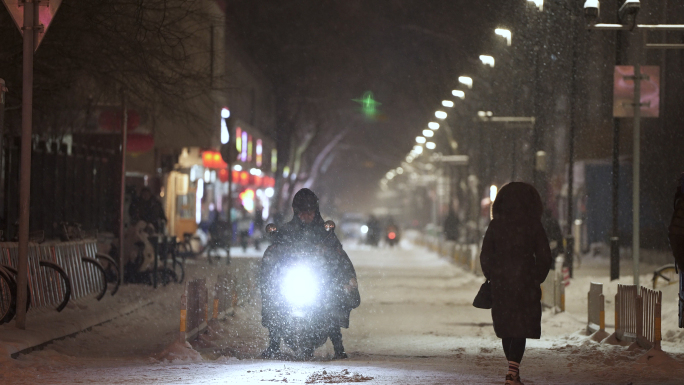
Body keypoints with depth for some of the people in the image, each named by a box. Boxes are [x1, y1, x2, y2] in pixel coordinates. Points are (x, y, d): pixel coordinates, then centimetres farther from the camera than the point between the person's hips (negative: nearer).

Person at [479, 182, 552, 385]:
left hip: (501, 285, 2)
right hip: (526, 285, -2)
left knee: (506, 328, 14)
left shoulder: (495, 225, -1)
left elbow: (485, 256, 2)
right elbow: (544, 257, -2)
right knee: (522, 329, -1)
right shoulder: (533, 226, -4)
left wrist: (492, 277, 13)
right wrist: (537, 279, 10)